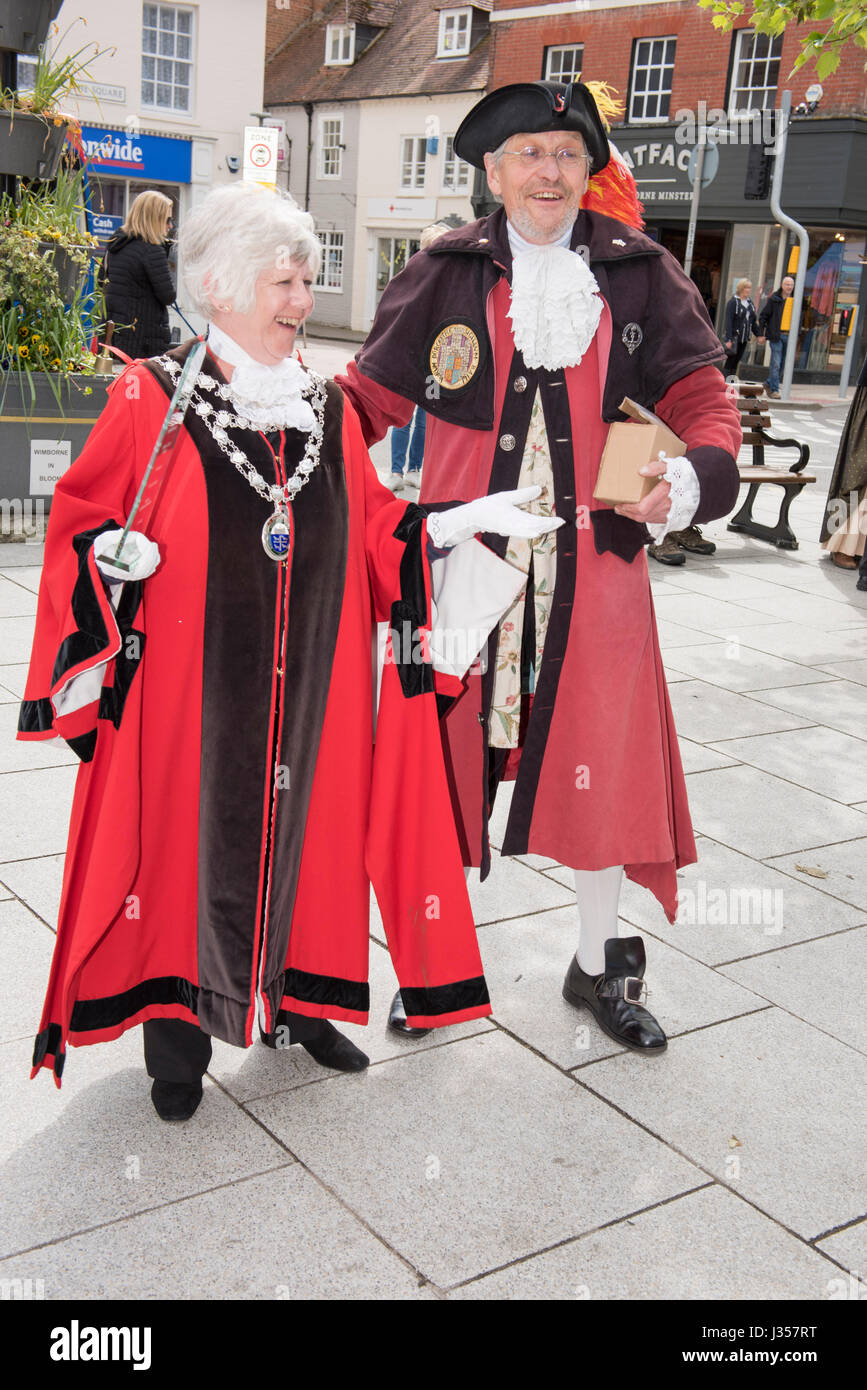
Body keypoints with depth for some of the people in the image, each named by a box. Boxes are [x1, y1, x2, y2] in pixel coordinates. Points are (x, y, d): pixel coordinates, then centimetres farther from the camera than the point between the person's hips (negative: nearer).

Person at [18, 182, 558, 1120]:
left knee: (301, 828, 12)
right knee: (188, 837, 5)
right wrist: (113, 555, -21)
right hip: (192, 685, -4)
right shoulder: (151, 398, -5)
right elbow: (81, 522, -1)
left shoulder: (327, 408, 8)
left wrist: (456, 521, -2)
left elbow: (374, 531, 10)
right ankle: (177, 1031, 23)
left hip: (309, 685, 4)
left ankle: (294, 1002, 32)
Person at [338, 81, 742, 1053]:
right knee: (453, 757, 8)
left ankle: (599, 966, 31)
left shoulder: (641, 277, 5)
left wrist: (690, 478, -21)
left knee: (599, 764, 9)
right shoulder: (446, 276, 3)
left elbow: (701, 400, 0)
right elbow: (371, 396, 5)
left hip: (593, 567, 1)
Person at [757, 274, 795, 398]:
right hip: (776, 336, -4)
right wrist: (761, 334, -6)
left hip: (789, 337, 4)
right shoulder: (773, 299, 0)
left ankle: (769, 383, 27)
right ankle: (774, 390, -4)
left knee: (782, 364, 8)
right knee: (776, 363, -8)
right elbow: (763, 316, 0)